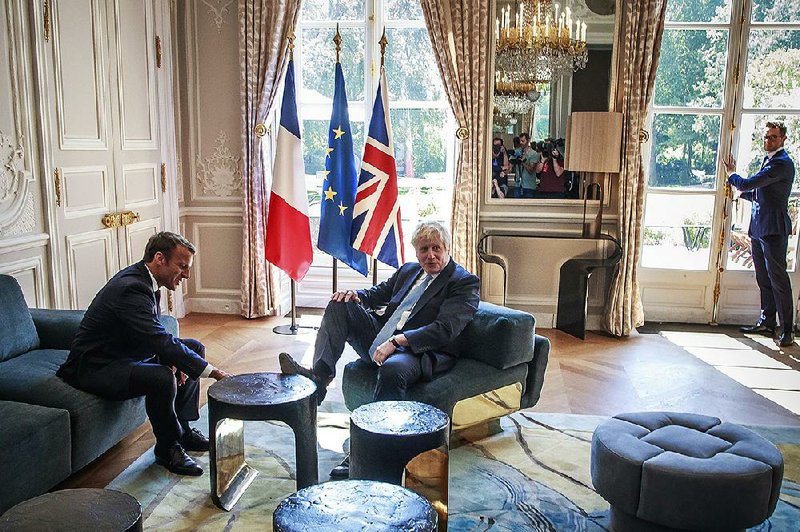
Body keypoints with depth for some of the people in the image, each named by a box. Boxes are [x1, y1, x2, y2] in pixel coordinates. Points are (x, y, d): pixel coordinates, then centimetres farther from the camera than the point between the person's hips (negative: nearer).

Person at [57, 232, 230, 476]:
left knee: (195, 348, 8)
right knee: (162, 378, -35)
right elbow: (162, 340, -34)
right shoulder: (131, 289, -28)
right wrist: (213, 372, -32)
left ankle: (181, 428, 14)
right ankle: (167, 449, -10)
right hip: (94, 367, -11)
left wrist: (171, 360, -8)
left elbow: (155, 335, 12)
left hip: (127, 354, 11)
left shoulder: (143, 280, 3)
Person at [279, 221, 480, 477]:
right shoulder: (408, 270, 20)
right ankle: (319, 374, -20)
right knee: (340, 304, -4)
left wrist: (397, 341, -26)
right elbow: (378, 293, 26)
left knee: (392, 368, -40)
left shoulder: (465, 282, -3)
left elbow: (444, 329, -16)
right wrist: (356, 295, 0)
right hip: (381, 341, 8)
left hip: (423, 352, -7)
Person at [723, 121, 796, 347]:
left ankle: (787, 330, 1)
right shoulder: (770, 160, 17)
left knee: (778, 279, -6)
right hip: (759, 228, 10)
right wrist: (742, 193, 15)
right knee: (764, 278, 15)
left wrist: (731, 173, -2)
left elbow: (748, 184, -19)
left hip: (773, 229, -10)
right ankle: (767, 322, 25)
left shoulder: (782, 163, -15)